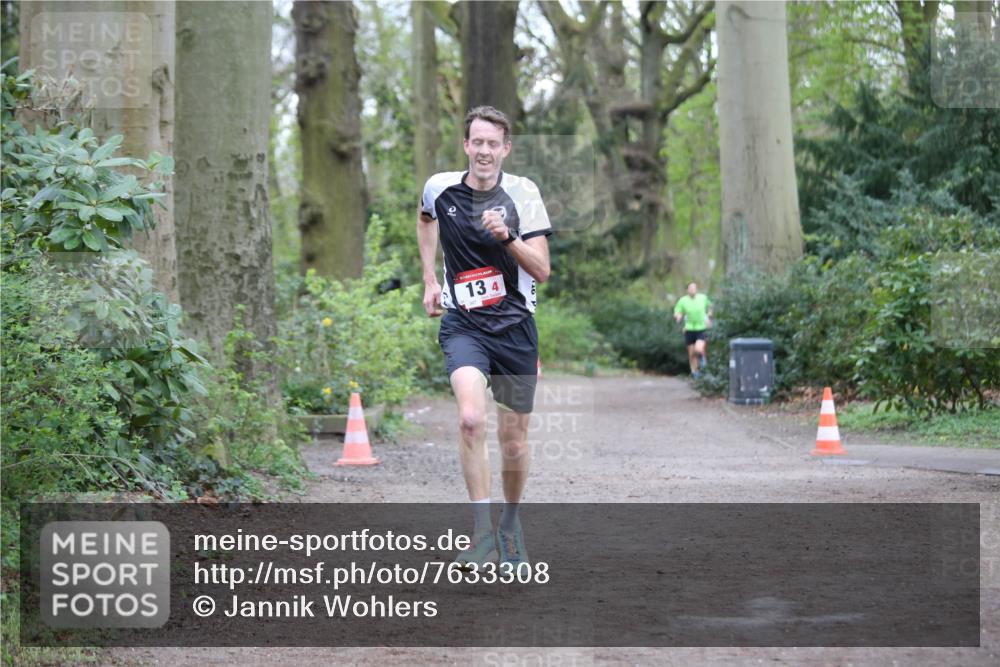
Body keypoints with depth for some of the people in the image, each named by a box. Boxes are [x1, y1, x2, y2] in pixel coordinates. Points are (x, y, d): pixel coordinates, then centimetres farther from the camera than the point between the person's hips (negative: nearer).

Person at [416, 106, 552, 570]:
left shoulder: (522, 193, -5)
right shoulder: (440, 188, -1)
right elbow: (425, 219, 26)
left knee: (514, 437, 7)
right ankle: (482, 531, -20)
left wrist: (506, 237, -24)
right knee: (470, 419, -25)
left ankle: (511, 524, 32)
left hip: (515, 326, 1)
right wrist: (429, 279, 20)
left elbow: (542, 271, -8)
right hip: (463, 324, 0)